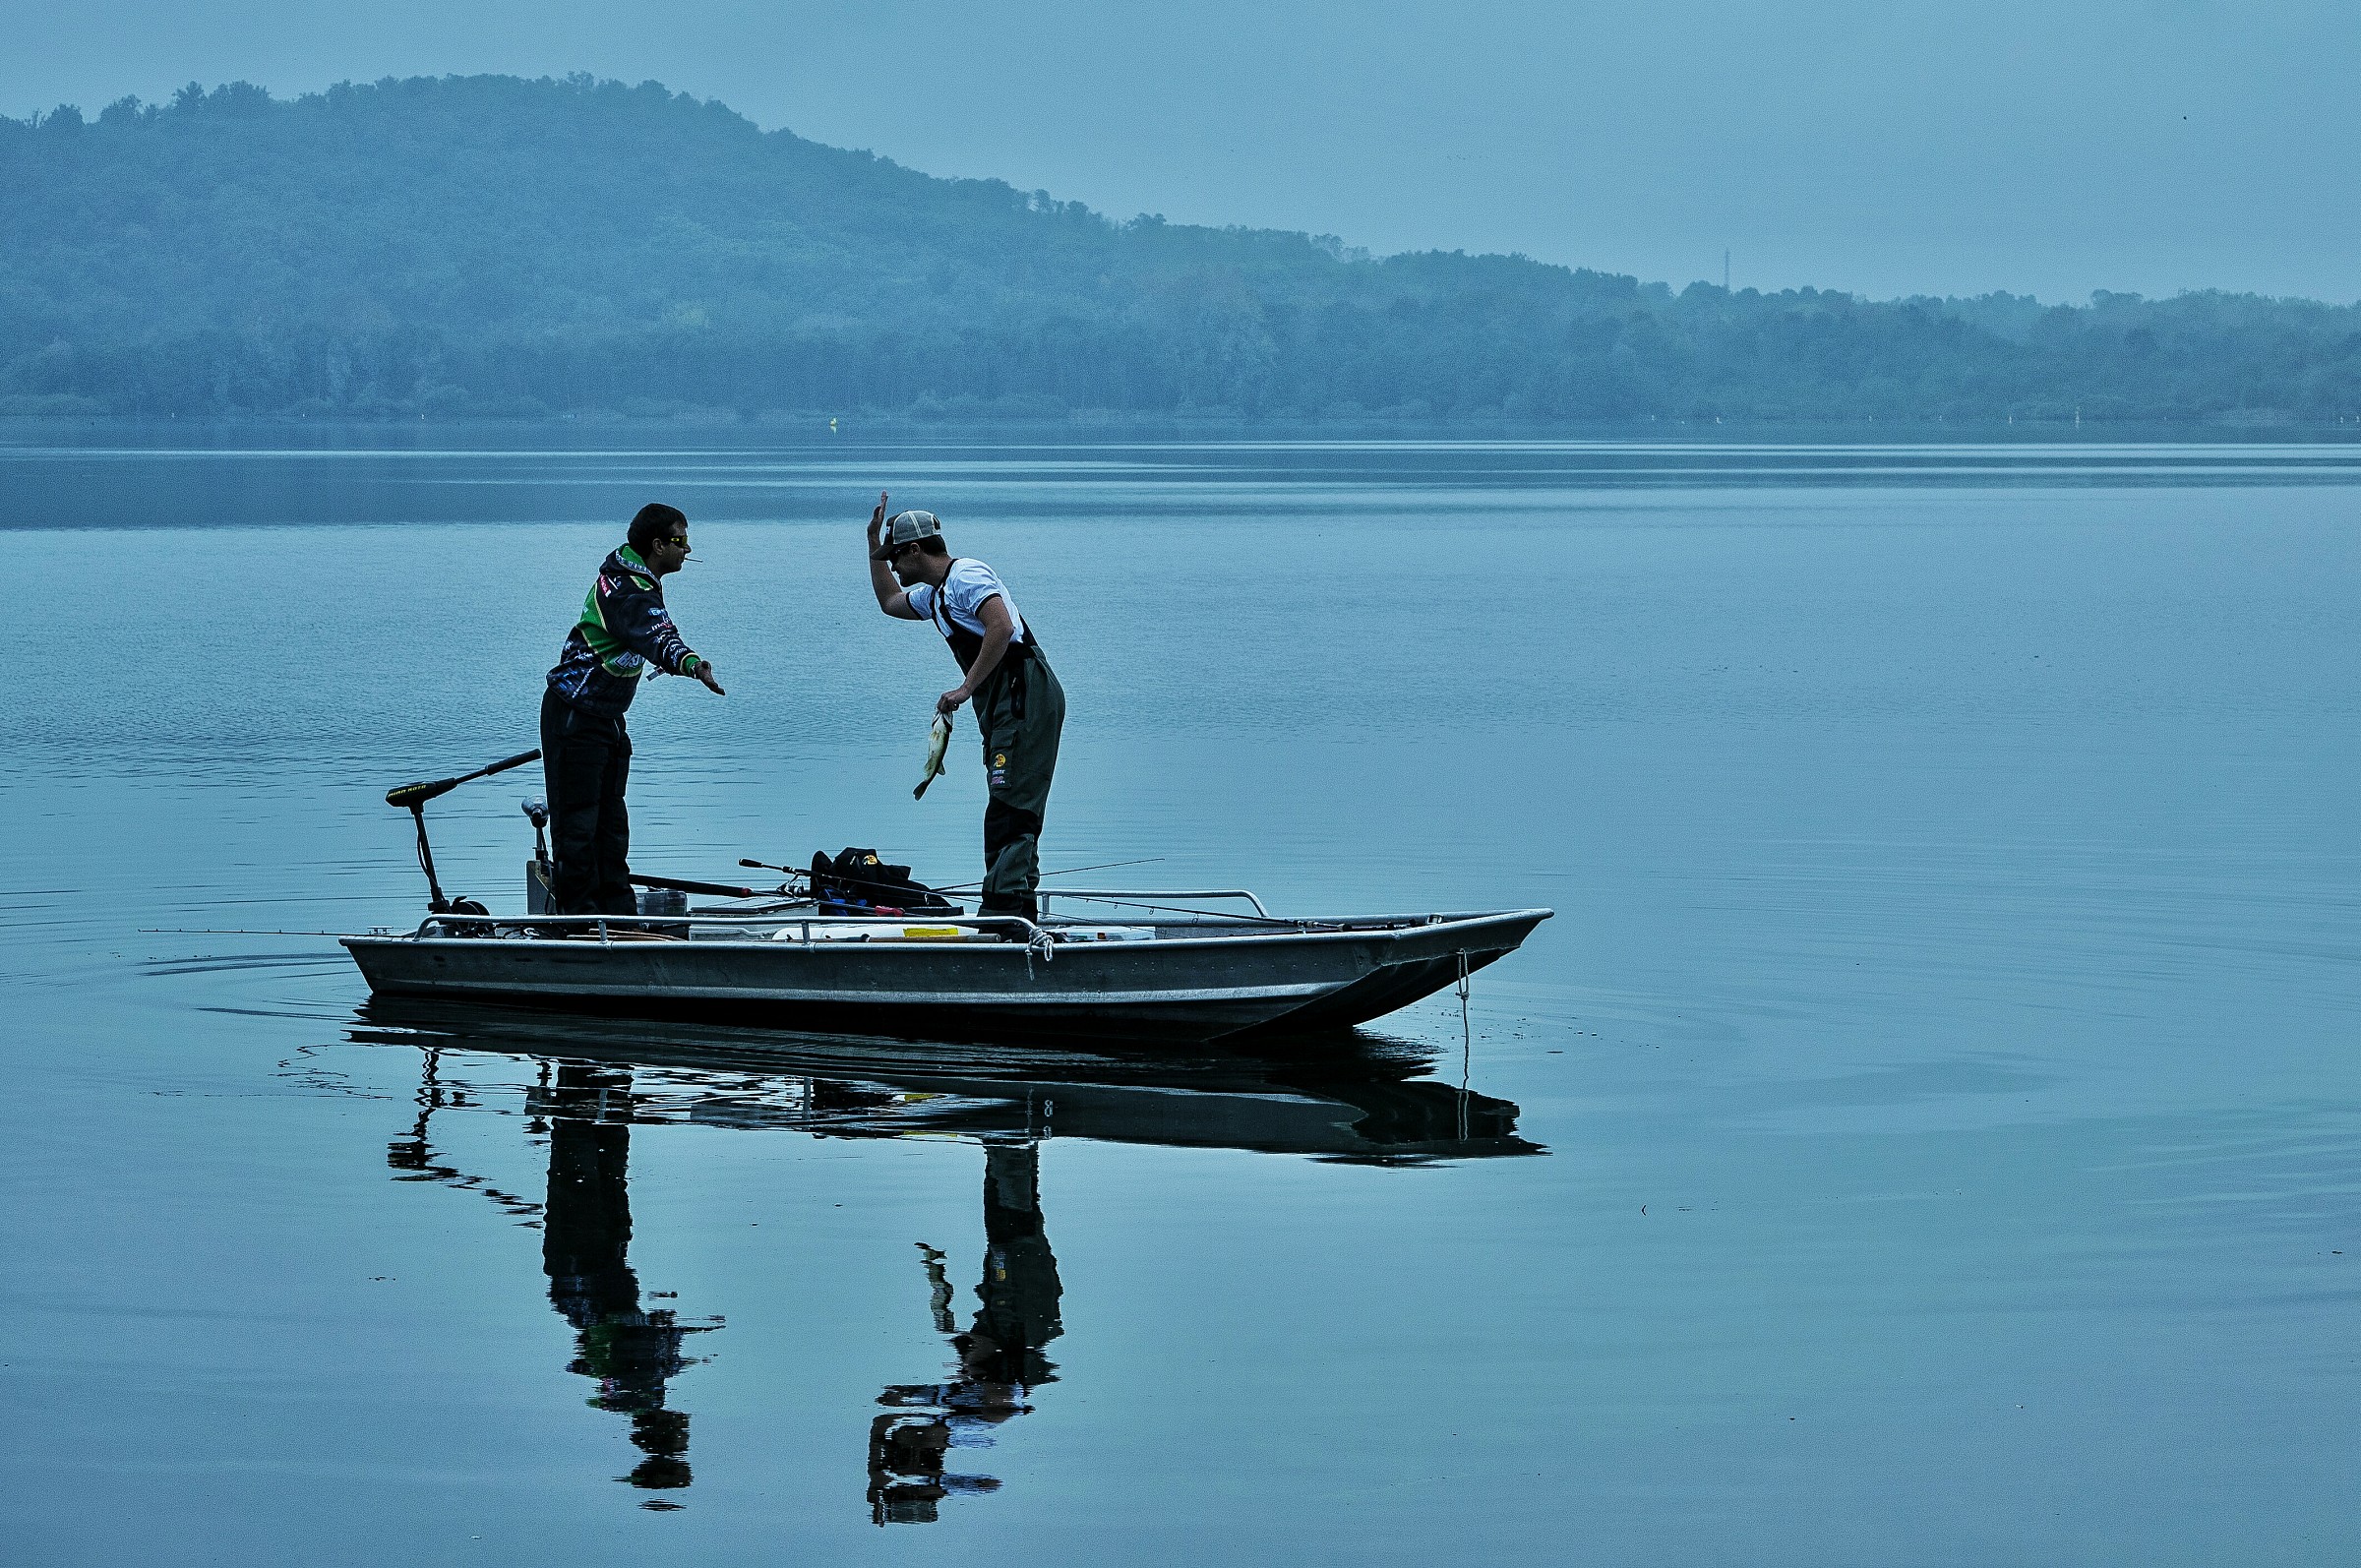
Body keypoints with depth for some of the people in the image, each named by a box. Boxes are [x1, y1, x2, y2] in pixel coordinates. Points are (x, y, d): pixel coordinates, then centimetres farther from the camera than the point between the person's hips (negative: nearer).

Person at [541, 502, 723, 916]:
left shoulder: (636, 578, 10)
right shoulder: (625, 591, -23)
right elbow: (655, 635, -42)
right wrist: (689, 661, -59)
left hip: (606, 717, 11)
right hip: (574, 715, -11)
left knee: (611, 819, 13)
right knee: (578, 819, -7)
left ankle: (617, 908, 17)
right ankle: (580, 913, -5)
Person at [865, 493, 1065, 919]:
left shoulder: (965, 575, -8)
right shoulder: (934, 593, 23)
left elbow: (1001, 628, -23)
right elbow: (890, 602, 42)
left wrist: (965, 688, -21)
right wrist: (875, 544, 34)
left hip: (1026, 696, -11)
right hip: (1007, 706, 11)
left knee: (1010, 808, -14)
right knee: (1011, 809, 10)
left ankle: (1002, 906, -20)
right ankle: (1022, 910, 11)